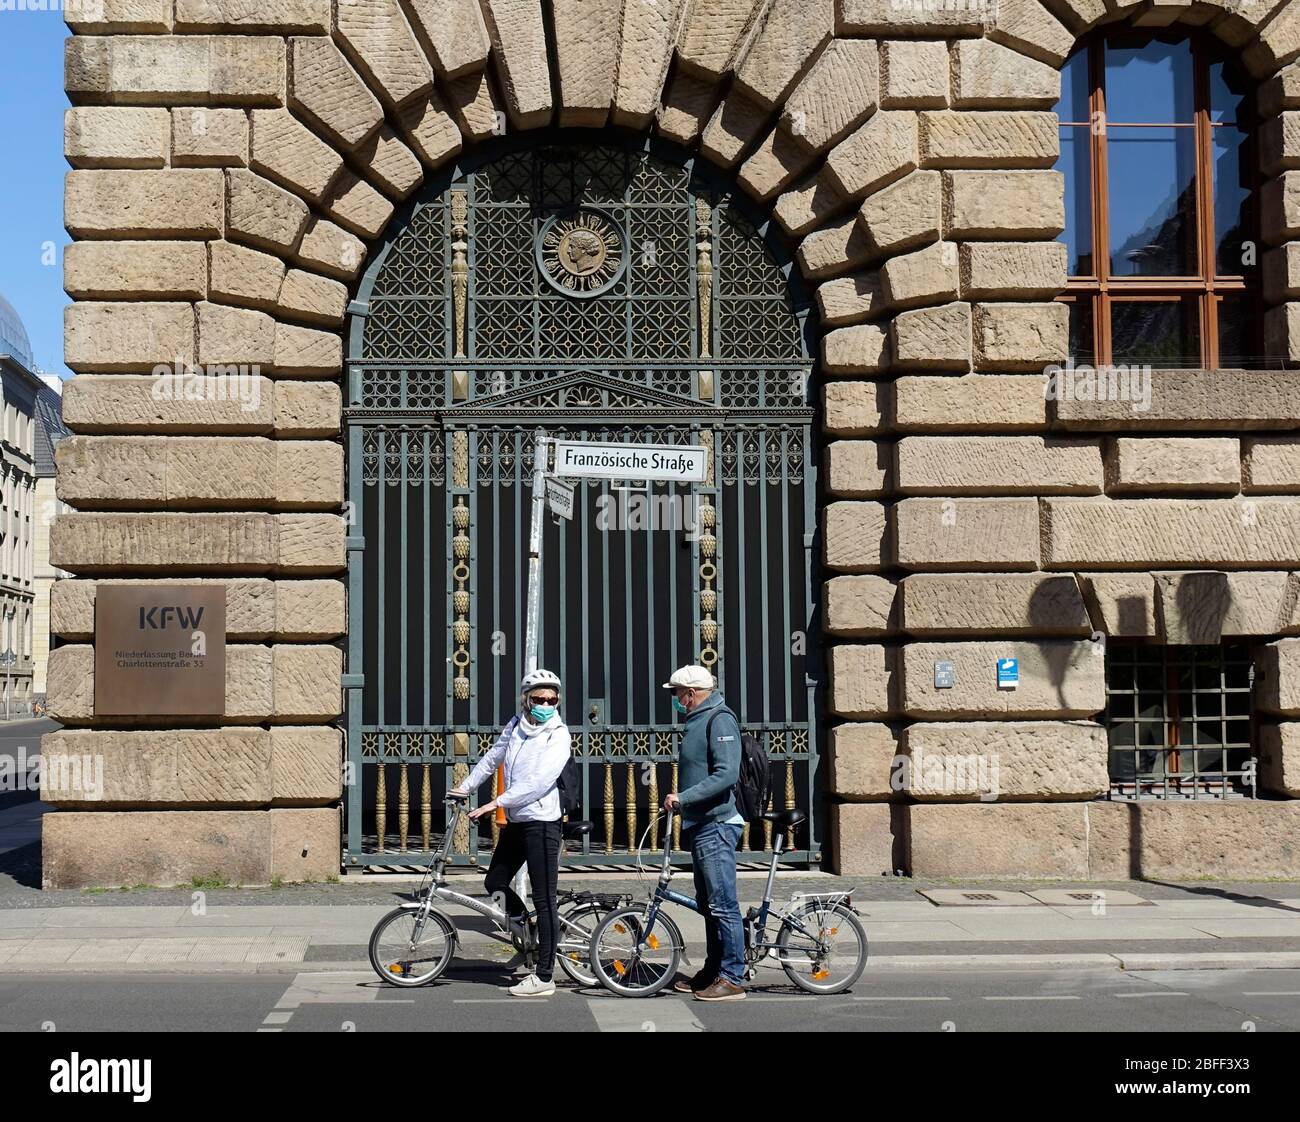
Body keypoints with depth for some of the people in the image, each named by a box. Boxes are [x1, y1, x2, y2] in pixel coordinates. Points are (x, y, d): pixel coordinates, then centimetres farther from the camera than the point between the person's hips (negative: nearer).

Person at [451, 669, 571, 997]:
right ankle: (525, 924, 40)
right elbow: (492, 758, 21)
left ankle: (544, 977, 1)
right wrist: (465, 787, 17)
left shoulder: (558, 735, -13)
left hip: (541, 823, -7)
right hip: (514, 821, 7)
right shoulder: (516, 725, 7)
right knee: (494, 884, 15)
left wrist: (497, 802, -27)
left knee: (544, 900, -4)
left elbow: (540, 781, -23)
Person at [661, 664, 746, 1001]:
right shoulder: (697, 721, 18)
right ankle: (712, 971, 22)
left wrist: (682, 798, -24)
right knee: (708, 904, 15)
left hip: (716, 826, -10)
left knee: (722, 904, -7)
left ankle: (732, 978, -4)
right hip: (700, 826, 10)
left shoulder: (719, 719, -13)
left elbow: (726, 774, -23)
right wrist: (681, 804, 22)